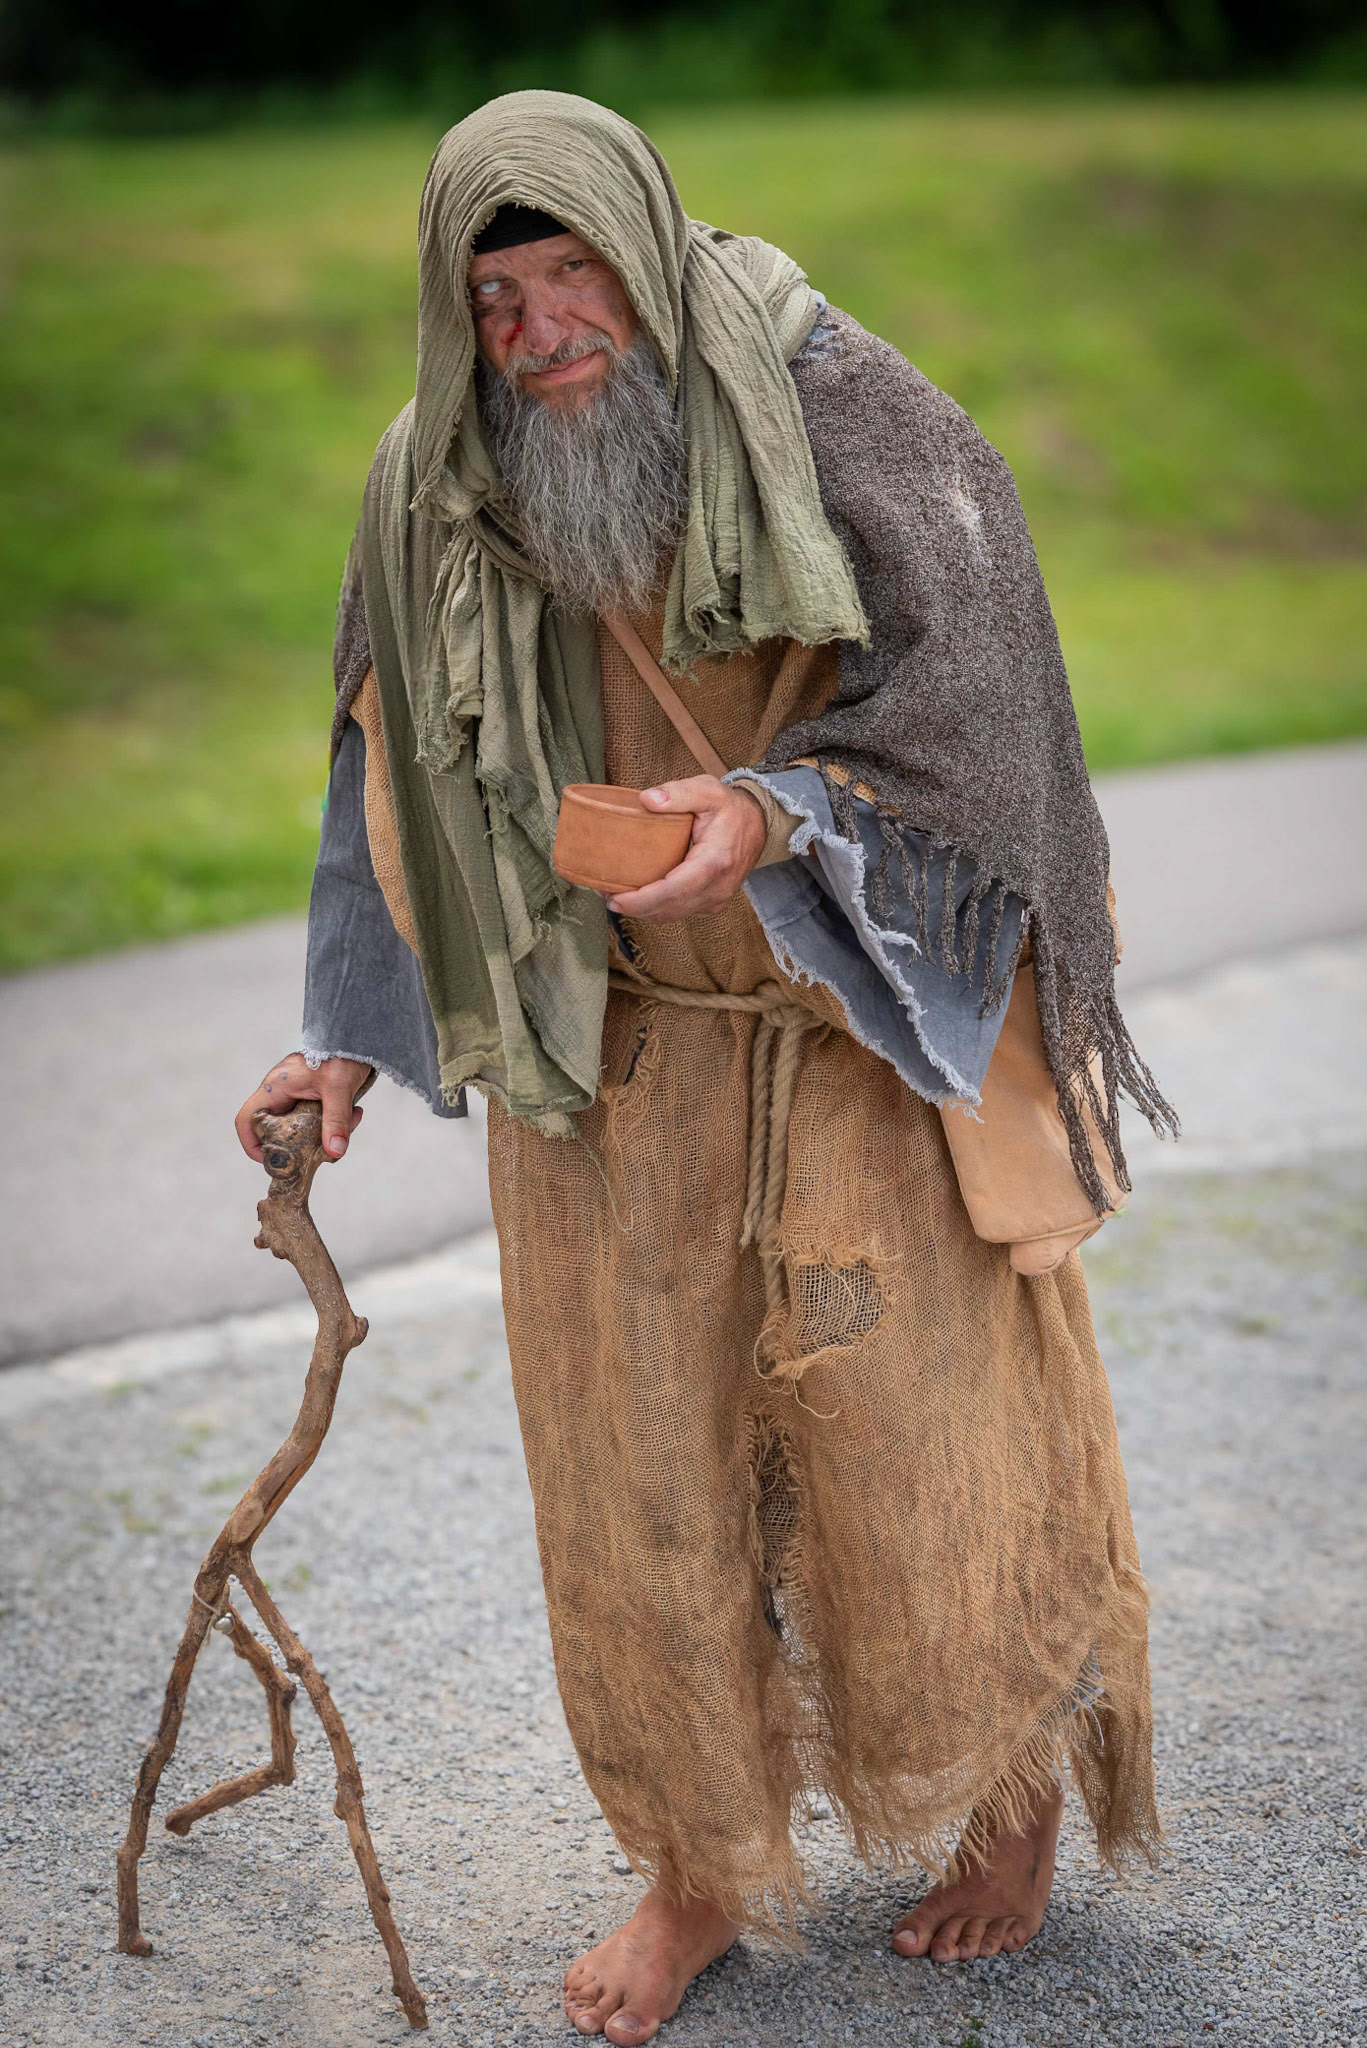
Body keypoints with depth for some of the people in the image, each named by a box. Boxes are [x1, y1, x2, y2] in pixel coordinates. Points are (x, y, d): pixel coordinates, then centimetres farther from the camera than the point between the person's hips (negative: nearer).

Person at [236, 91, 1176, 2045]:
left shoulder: (827, 398, -13)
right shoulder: (434, 488, -2)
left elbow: (971, 661, -16)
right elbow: (400, 777, 7)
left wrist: (775, 813, -32)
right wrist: (351, 1040, 3)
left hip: (861, 1029, -3)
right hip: (608, 1065, 3)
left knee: (917, 1427, 6)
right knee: (643, 1462, 9)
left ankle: (1012, 1785, 35)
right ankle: (701, 1867, 30)